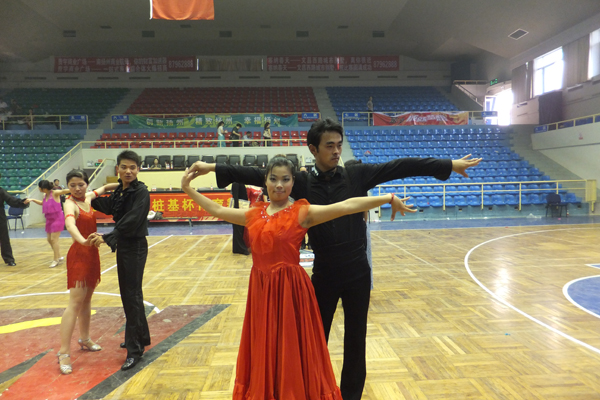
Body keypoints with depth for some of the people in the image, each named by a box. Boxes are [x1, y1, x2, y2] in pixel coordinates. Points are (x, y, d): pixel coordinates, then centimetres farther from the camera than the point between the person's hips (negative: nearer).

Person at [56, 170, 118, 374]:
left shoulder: (88, 197, 5)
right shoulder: (70, 203, -17)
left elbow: (104, 188, 26)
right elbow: (70, 224, -39)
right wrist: (83, 241, -57)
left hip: (91, 253, 8)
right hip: (79, 255, -8)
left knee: (87, 299, 17)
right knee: (75, 303, -9)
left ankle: (84, 339, 31)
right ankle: (63, 353, -4)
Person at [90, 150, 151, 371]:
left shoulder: (141, 192, -17)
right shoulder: (120, 191, 8)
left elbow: (131, 221, -27)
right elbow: (108, 207, 24)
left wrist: (107, 237, -32)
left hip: (135, 247, -8)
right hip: (123, 246, 8)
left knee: (132, 295, -4)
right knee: (127, 292, 16)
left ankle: (135, 349, 7)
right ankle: (140, 337, 33)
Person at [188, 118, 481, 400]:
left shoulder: (357, 175, -2)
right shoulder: (302, 182, -4)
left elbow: (401, 167, -3)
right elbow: (260, 175, -9)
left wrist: (450, 165, -2)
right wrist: (213, 167, -14)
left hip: (357, 272, 1)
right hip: (324, 274, 0)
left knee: (355, 339, 14)